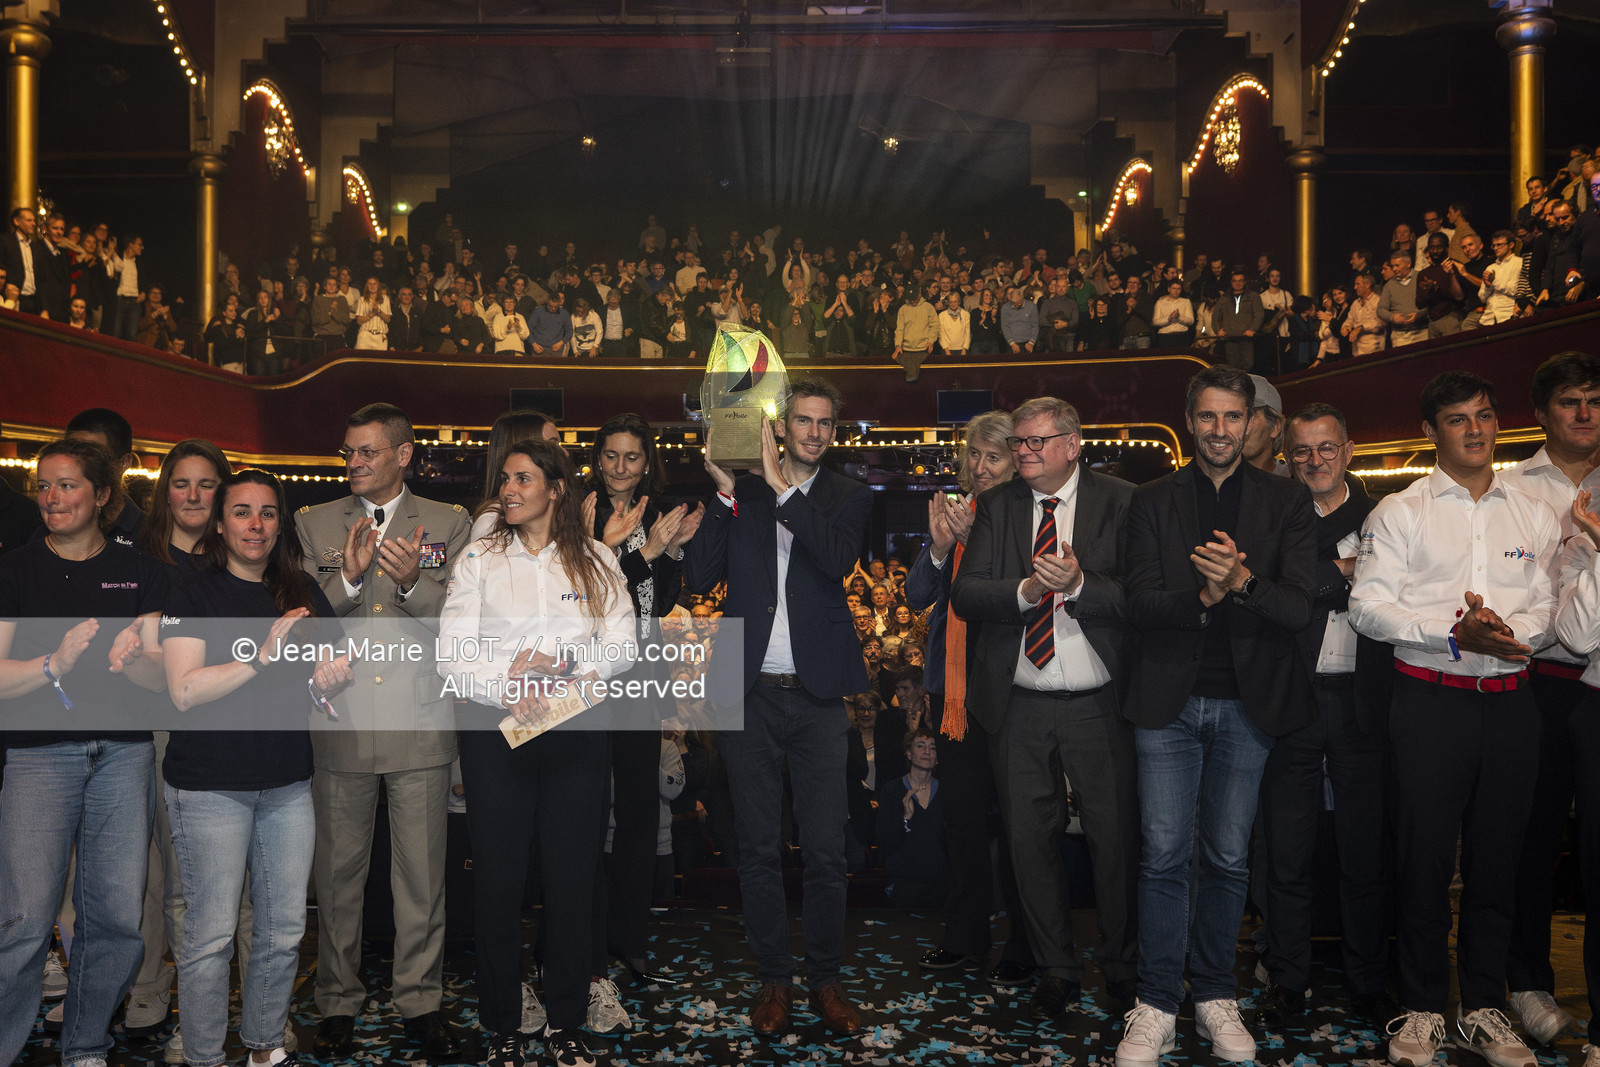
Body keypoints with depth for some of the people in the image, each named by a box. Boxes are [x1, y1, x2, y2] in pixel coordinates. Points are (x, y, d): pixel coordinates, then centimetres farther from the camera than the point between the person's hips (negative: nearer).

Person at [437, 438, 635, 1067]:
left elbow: (623, 644, 0)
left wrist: (558, 661, -15)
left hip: (575, 732, 1)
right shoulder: (479, 560, 4)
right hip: (496, 732, 0)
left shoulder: (596, 561, 8)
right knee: (497, 880, 4)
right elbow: (451, 655, -4)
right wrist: (507, 687, -20)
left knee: (573, 879, 5)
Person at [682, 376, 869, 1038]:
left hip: (817, 695, -1)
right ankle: (773, 979, 23)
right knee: (758, 849, 9)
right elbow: (698, 579, -2)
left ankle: (826, 979, 21)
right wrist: (725, 494, -10)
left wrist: (782, 489, -15)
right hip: (748, 692, 1)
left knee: (827, 852, 4)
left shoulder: (848, 498, 6)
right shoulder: (740, 492, 7)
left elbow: (839, 560, -14)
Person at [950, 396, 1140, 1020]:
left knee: (1116, 839, 8)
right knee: (1030, 841, 10)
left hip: (1099, 705, -2)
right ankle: (1056, 969, 28)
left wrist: (1079, 586, -24)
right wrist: (1026, 589, -18)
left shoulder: (1119, 502, -2)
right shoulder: (996, 506, 6)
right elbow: (964, 595, -2)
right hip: (1019, 706, 3)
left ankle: (1119, 963, 30)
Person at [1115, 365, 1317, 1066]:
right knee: (1164, 856, 0)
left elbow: (1299, 608, -6)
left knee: (1227, 858, 10)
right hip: (1168, 700, 0)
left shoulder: (1286, 502, 4)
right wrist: (1201, 595, -23)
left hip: (1246, 703, 1)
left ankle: (1214, 995, 25)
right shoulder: (1152, 501, 4)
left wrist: (1241, 581, -24)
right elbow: (1138, 604, -5)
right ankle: (1156, 1007, 11)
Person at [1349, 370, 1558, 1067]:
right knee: (1424, 857, 1)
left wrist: (1509, 632, -13)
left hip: (1510, 701, 3)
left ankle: (1485, 1009, 23)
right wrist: (1454, 635, -17)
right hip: (1430, 701, -3)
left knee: (1498, 857, 9)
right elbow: (1368, 606, -7)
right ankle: (1422, 1010, 15)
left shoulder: (1534, 515, 13)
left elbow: (1550, 608, 9)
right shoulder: (1399, 512, 2)